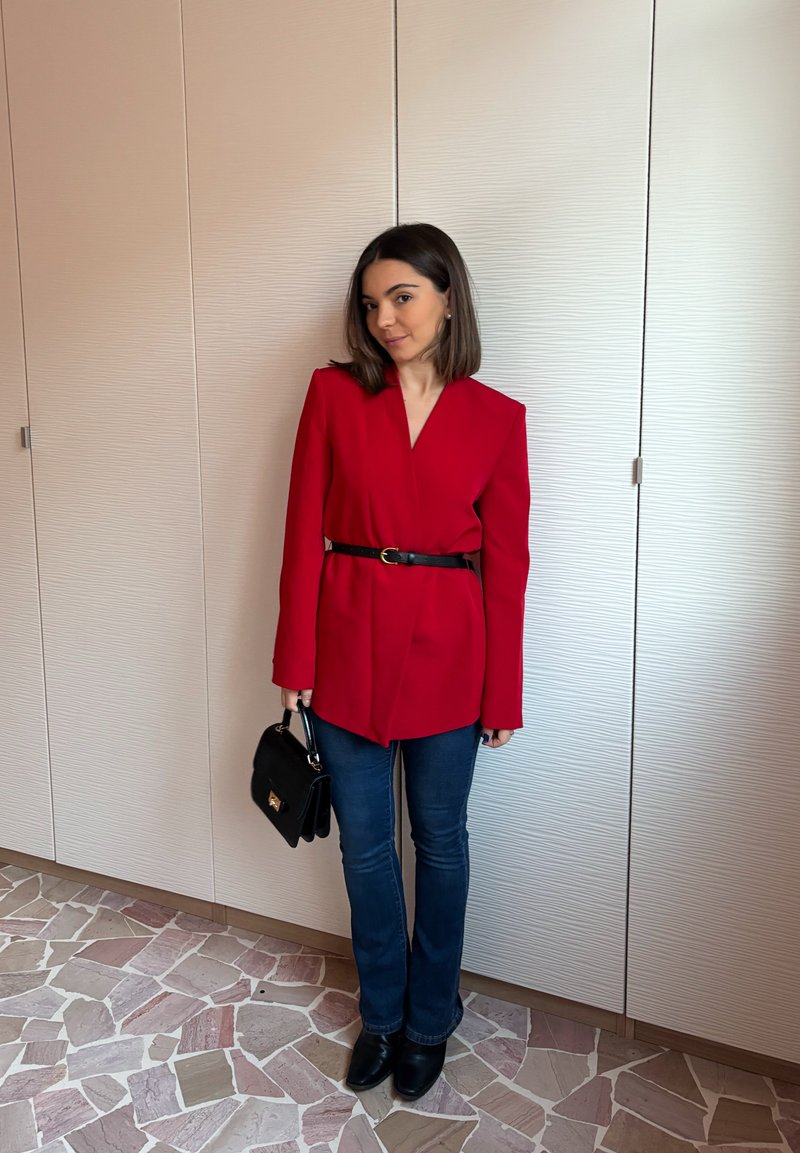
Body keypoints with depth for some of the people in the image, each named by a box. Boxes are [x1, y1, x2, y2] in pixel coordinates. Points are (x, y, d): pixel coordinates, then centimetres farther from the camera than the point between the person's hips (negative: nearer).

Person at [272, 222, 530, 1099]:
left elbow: (505, 562, -1)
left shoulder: (496, 418, -2)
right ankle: (381, 1014, 37)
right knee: (364, 843, 14)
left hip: (447, 652, -1)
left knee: (439, 839, 14)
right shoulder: (334, 393, -1)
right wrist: (295, 660, -3)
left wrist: (503, 694, -1)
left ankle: (430, 1020, 37)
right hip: (349, 643, 1)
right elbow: (305, 532, -1)